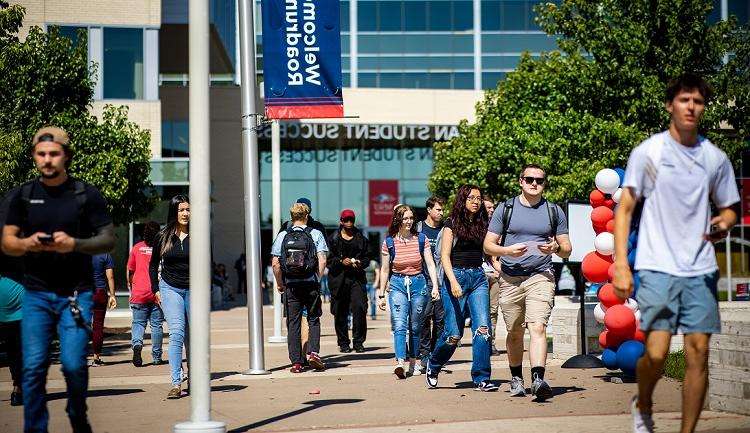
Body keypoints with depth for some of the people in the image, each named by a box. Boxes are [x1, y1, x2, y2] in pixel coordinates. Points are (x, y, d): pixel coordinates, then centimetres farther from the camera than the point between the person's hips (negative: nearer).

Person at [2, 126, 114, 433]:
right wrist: (27, 243, -16)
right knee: (33, 367, -5)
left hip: (76, 293, -2)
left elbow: (108, 240, 0)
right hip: (36, 294, 2)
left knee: (73, 364, -8)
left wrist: (74, 244, -18)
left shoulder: (87, 195, 2)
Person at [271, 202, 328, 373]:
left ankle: (296, 362, 4)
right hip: (311, 283, -1)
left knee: (293, 323, 6)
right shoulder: (316, 234, 0)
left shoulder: (282, 236, 4)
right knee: (313, 319, 11)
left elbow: (275, 263, 0)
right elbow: (322, 260, -8)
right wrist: (318, 279, 4)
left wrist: (280, 283, 10)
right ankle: (313, 352, -8)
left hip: (291, 284, 1)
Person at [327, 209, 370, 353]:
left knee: (360, 308, -12)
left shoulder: (361, 238, 11)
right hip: (338, 278, -1)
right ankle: (343, 343, 14)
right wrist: (341, 261, -14)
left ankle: (358, 341, -1)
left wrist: (360, 263, -5)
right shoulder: (334, 239, 4)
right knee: (340, 312, 2)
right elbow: (329, 259, 1)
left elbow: (367, 257, 14)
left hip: (357, 278, 1)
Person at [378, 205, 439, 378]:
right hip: (397, 285, -1)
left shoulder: (421, 239, 2)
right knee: (399, 325, -15)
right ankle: (400, 363, -26)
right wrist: (381, 294, 8)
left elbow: (430, 264, 0)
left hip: (418, 283, 1)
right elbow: (385, 270, 7)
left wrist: (435, 286, -11)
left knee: (415, 327, 8)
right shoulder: (389, 243, 0)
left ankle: (413, 362, 20)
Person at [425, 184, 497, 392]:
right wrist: (453, 282, -19)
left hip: (478, 277, 4)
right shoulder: (452, 223, -1)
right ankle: (433, 366, 25)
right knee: (454, 333, -2)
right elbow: (445, 256, -6)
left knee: (482, 328, -10)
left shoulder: (482, 224, 13)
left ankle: (482, 379, -7)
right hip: (456, 276, -4)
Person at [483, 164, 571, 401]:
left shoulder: (554, 211, 10)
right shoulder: (506, 209, 7)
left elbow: (567, 250, 12)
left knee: (538, 327, -19)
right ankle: (516, 379, 27)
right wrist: (508, 250, -13)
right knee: (514, 332, 10)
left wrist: (555, 248, -12)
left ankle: (538, 380, -30)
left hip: (541, 277, -1)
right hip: (510, 279, 1)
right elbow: (488, 246, 7)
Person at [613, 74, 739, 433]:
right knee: (656, 352, -12)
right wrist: (621, 265, -11)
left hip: (701, 270, 3)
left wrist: (724, 224, -6)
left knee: (698, 352, -1)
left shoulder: (716, 158, 9)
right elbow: (624, 210, -2)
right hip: (657, 268, -3)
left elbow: (727, 210, 20)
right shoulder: (647, 152, -1)